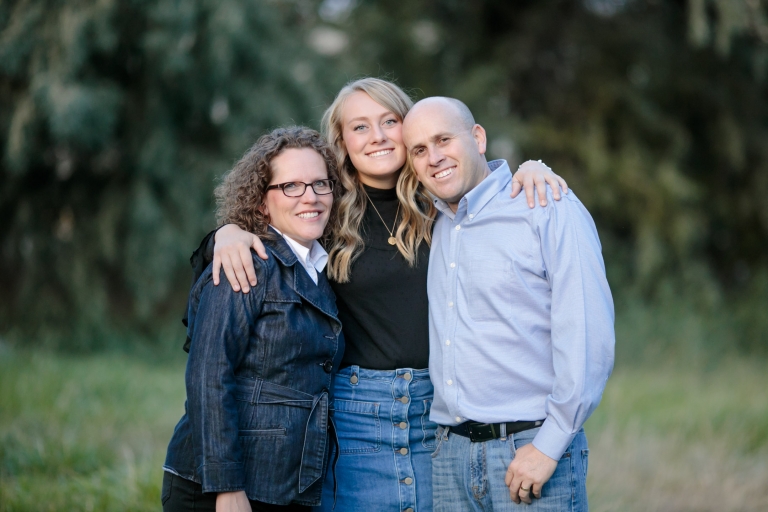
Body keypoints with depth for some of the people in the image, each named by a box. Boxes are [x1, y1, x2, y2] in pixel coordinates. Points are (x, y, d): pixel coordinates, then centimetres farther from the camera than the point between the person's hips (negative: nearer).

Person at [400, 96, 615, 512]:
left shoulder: (549, 209, -5)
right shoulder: (434, 228, 13)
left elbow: (587, 333, -12)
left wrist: (549, 444, -15)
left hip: (532, 445, -5)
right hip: (450, 453, 5)